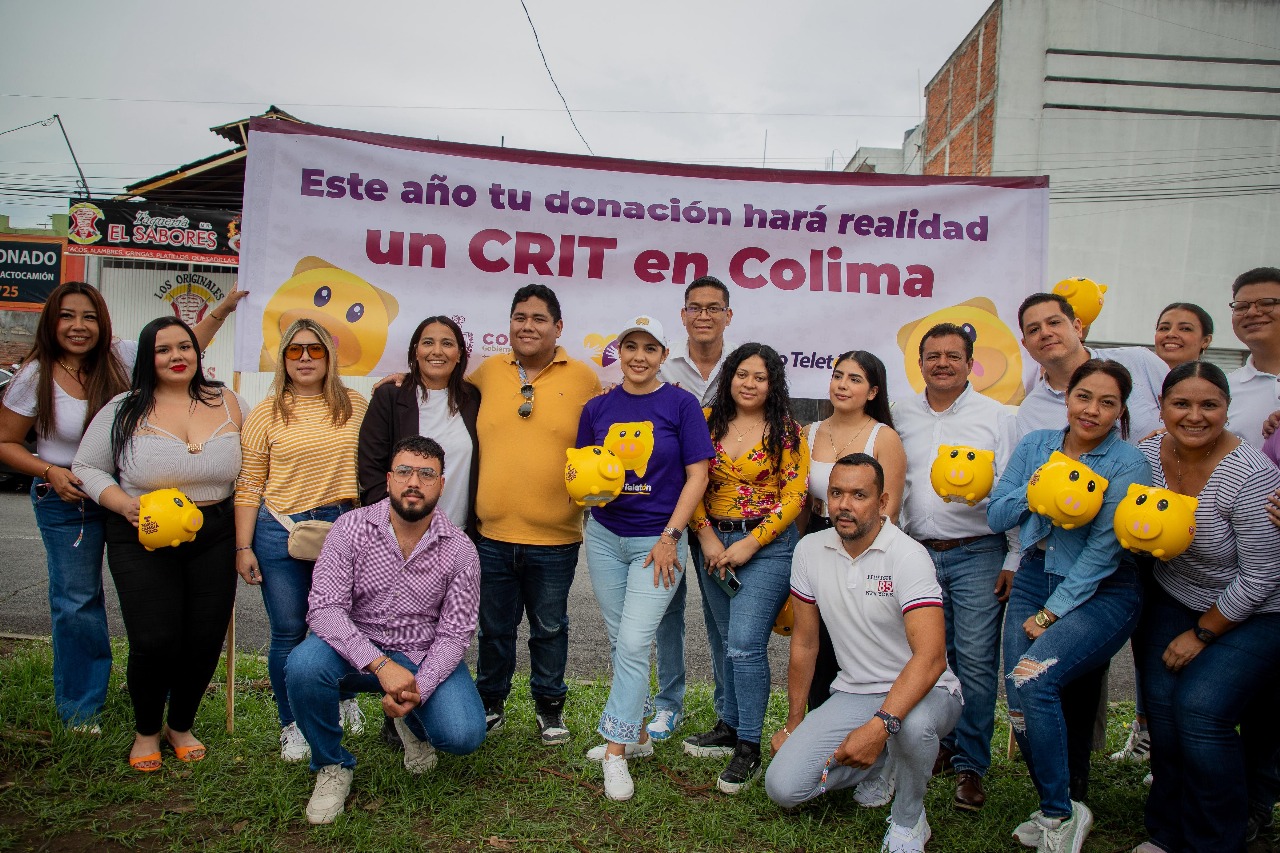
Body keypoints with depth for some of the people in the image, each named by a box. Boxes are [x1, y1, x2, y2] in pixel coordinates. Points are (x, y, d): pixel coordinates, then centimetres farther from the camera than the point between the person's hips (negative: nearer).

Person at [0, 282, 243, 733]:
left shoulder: (121, 357, -6)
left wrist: (223, 308, 2)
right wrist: (51, 472, -16)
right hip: (67, 499, -2)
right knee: (77, 601, 6)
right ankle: (81, 706, 25)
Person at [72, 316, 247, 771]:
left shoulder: (228, 403, 4)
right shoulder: (124, 409, -1)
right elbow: (87, 468, 5)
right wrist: (124, 504, -14)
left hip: (213, 537, 2)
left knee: (205, 641, 5)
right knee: (154, 642, -7)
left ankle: (181, 726, 31)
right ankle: (146, 731, 22)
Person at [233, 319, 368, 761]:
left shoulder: (356, 406, 4)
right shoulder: (266, 414, -1)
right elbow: (249, 484, -1)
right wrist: (243, 546, -3)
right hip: (279, 532, -1)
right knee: (288, 634, 7)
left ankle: (345, 698, 38)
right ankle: (292, 726, 23)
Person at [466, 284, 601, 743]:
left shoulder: (583, 379, -3)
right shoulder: (488, 371, 3)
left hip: (555, 537, -2)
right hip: (492, 532, 2)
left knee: (550, 629, 16)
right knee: (494, 628, 17)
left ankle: (549, 706, 36)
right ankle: (491, 702, 39)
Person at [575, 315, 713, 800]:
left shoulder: (681, 404, -5)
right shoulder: (598, 408, 5)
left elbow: (697, 475, -6)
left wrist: (670, 536, -11)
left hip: (658, 540, -4)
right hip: (605, 535, 4)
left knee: (634, 644, -8)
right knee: (619, 642, 12)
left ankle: (616, 752, 3)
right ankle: (638, 733, 29)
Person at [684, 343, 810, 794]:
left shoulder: (786, 431, -5)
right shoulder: (708, 422, 5)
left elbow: (794, 495, -8)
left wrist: (750, 544, -13)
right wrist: (706, 537, -6)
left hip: (767, 547, -4)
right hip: (713, 543, 5)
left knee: (745, 645, -11)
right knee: (724, 643, 15)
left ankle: (749, 749, 3)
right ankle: (730, 726, 32)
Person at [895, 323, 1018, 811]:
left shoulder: (997, 418, 1)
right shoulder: (903, 417, 10)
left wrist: (1013, 561, -5)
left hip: (978, 555, -3)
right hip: (918, 552, 3)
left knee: (975, 658, -3)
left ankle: (971, 765, 10)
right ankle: (939, 742, 26)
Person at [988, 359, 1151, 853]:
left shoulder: (1127, 465, -9)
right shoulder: (1035, 446, 5)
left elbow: (1103, 549, -12)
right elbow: (996, 516, 5)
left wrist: (1051, 613, -13)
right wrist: (1035, 489, -14)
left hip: (1102, 593, -5)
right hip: (1034, 577, 5)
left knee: (1032, 677, -25)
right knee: (1020, 706, -4)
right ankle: (1057, 810, 20)